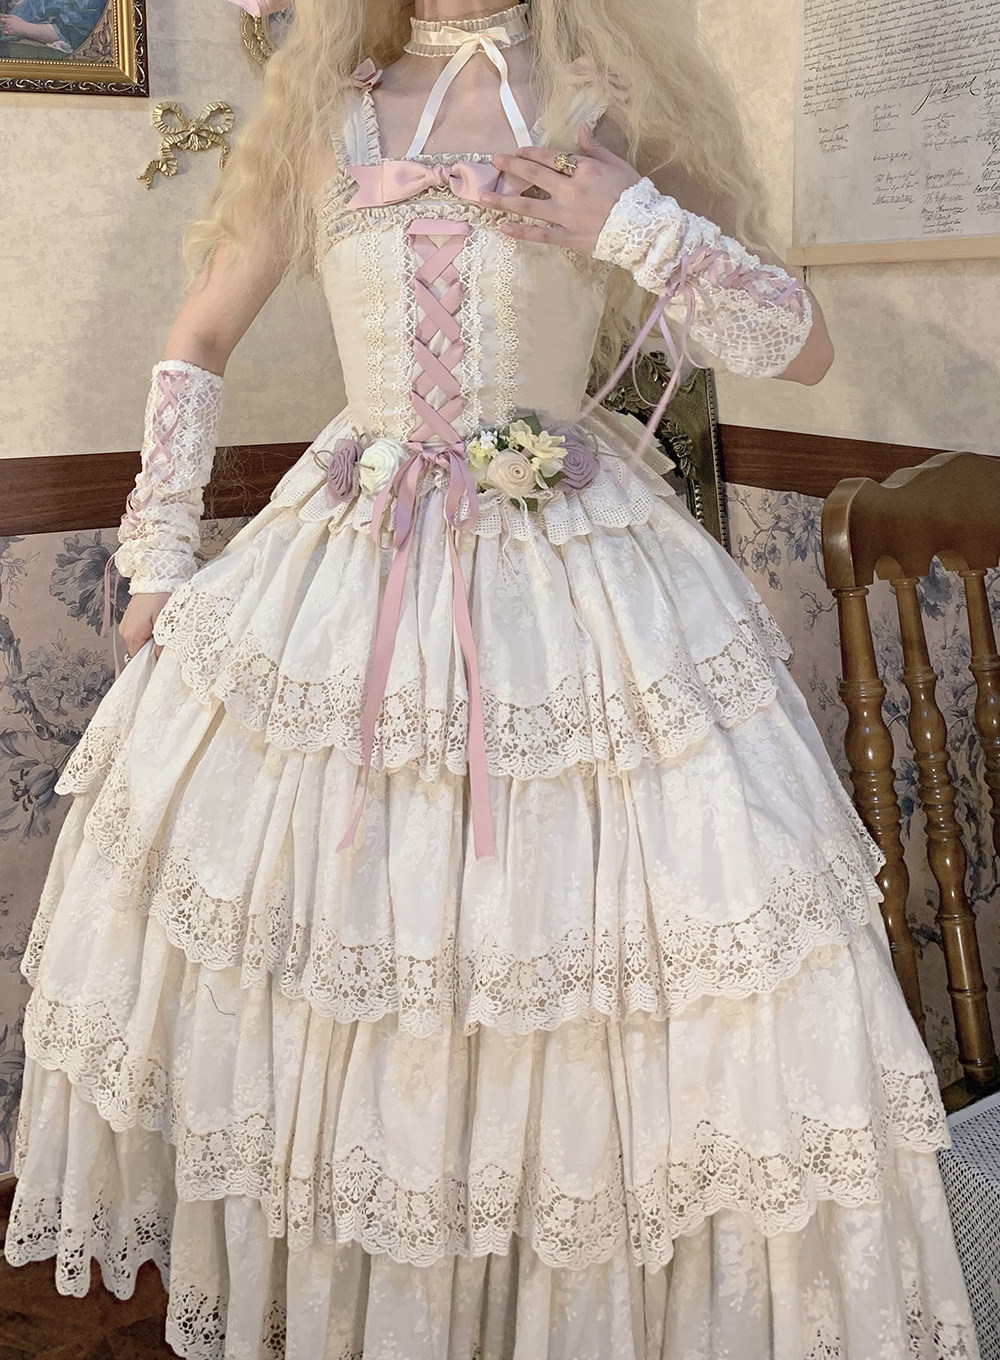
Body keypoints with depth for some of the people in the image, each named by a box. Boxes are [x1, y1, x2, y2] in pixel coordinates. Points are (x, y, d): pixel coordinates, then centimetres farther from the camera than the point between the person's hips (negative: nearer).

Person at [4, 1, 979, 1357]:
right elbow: (196, 346, 17)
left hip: (585, 586, -2)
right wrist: (161, 561, 11)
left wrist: (641, 229, -12)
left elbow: (806, 347, 2)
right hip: (345, 582, 3)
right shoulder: (321, 111, 9)